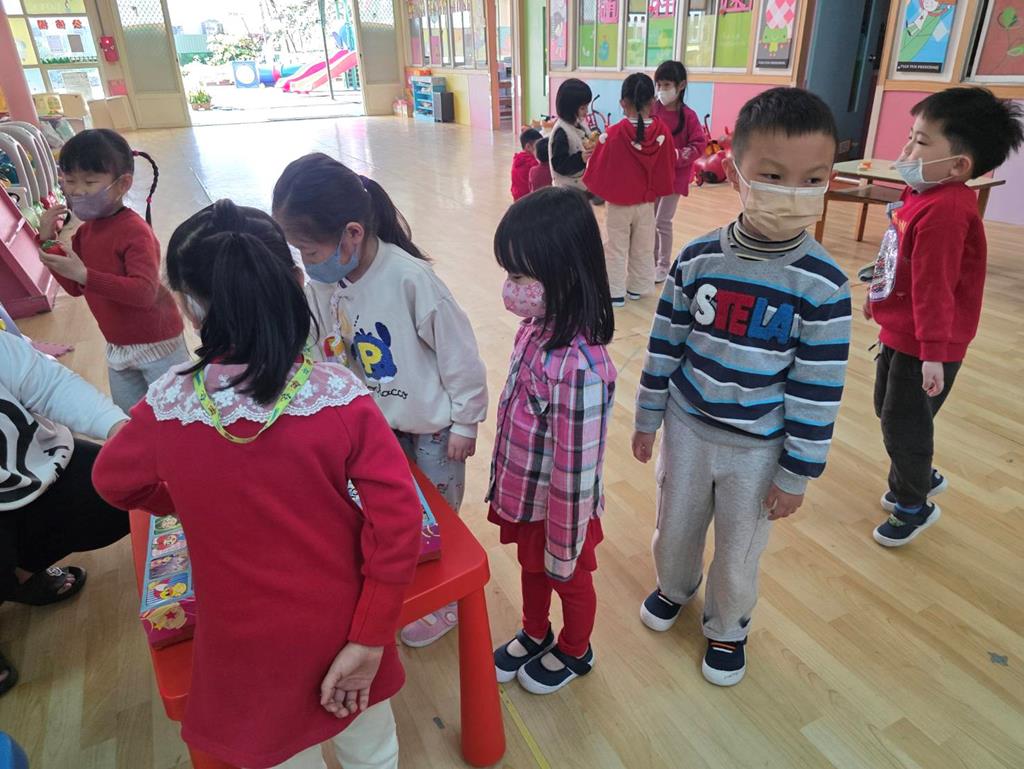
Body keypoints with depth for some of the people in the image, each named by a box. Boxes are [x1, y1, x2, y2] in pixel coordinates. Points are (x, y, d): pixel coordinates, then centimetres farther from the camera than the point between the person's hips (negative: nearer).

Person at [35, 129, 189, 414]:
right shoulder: (85, 230, 4)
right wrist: (48, 240, -3)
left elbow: (145, 292, -33)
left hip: (156, 344, -8)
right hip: (117, 346, 9)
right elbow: (75, 288, 9)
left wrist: (84, 274, -38)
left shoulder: (135, 230, -23)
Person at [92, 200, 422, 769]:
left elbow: (115, 482, 3)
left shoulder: (168, 406, -18)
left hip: (245, 647, 1)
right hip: (340, 631, 0)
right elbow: (398, 522, -22)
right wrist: (369, 640, -11)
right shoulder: (341, 396, -22)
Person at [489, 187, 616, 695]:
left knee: (569, 582, 23)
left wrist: (564, 547, -15)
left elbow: (577, 472, -27)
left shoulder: (579, 368, -36)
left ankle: (574, 653, 53)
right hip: (521, 494, 7)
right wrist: (508, 486, 14)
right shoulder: (534, 328, -11)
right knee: (532, 569, 31)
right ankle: (534, 635, 60)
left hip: (558, 510, -7)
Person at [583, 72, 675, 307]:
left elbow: (598, 170, -13)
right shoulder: (662, 132, -11)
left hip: (619, 203, -3)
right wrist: (655, 190, 13)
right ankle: (637, 287, 29)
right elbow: (668, 168, -1)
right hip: (647, 202, 3)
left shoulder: (614, 134, -20)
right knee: (643, 249, 18)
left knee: (617, 249, 11)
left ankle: (616, 293, 16)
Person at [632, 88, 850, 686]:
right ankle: (675, 587, 54)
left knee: (739, 551, 17)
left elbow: (818, 390, -11)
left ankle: (728, 626, 47)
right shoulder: (697, 259, -11)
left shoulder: (824, 285, -18)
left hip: (759, 447, -2)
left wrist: (797, 473, -7)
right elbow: (665, 344, -1)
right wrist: (648, 418, 5)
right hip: (687, 428, 2)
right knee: (675, 527, 22)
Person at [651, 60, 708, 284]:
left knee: (662, 222, -2)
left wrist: (679, 155, -23)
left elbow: (699, 145, -9)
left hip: (674, 175, -4)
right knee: (649, 220, 12)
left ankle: (664, 265, 14)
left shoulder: (688, 116, -11)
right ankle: (652, 260, 28)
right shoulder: (651, 111, -6)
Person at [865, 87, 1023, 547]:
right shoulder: (924, 195, 3)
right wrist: (878, 297, 26)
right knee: (890, 412, 22)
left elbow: (933, 287, -28)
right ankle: (917, 479, 45)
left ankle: (914, 506, 28)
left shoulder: (944, 211, -27)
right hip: (899, 332, 9)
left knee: (904, 423, 6)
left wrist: (933, 353, -26)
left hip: (923, 343, -9)